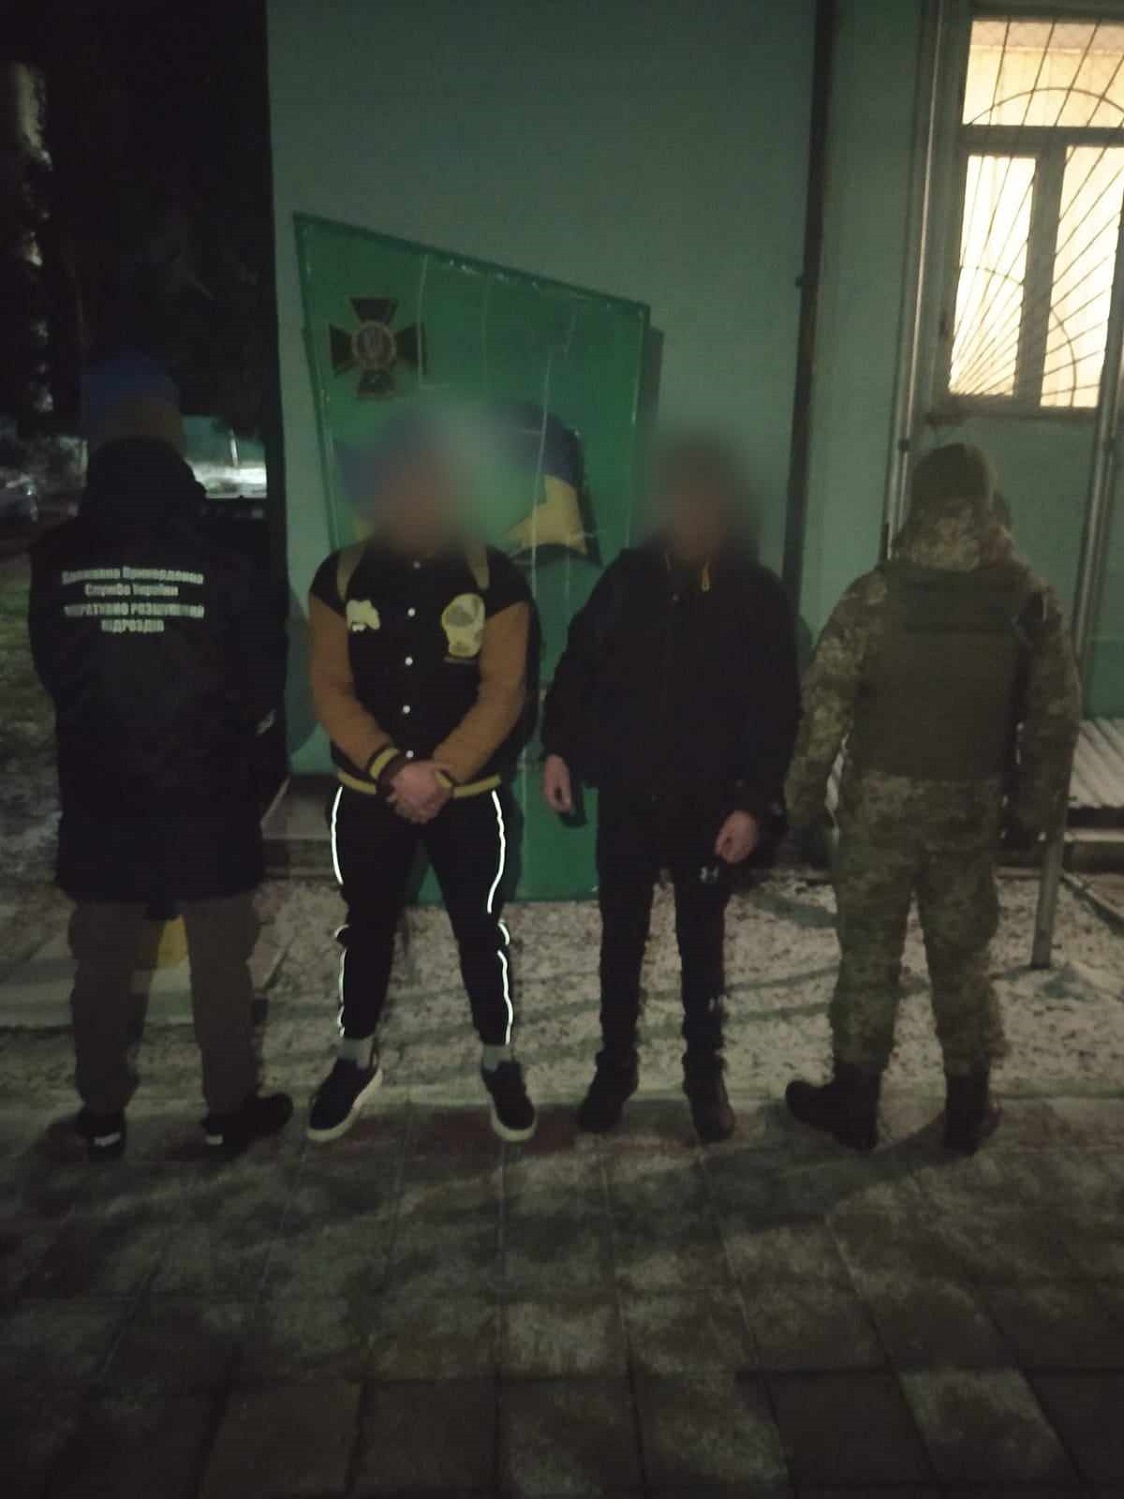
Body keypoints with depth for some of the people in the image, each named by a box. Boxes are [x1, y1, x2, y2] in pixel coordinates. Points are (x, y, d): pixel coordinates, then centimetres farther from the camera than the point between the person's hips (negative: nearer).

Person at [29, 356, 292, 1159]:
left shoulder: (55, 561, -7)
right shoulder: (219, 561, -14)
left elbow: (50, 673, 6)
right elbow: (267, 680, -6)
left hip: (99, 795, 3)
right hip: (207, 797, -2)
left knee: (103, 961, 15)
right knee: (220, 958, 11)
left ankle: (103, 1115, 29)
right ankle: (231, 1108, 22)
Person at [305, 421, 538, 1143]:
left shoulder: (495, 576, -6)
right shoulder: (342, 575, -1)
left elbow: (503, 693, -10)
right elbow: (331, 690, -5)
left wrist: (440, 772, -19)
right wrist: (393, 769, -17)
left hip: (471, 794, -2)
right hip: (367, 793, 2)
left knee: (480, 929, 10)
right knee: (367, 927, 16)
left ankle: (500, 1060, 31)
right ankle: (357, 1059, 36)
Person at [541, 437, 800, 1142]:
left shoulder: (758, 594, -5)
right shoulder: (630, 576, 0)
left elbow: (779, 711, -5)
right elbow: (578, 666, 7)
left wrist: (754, 803, -12)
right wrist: (558, 748, -3)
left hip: (708, 804, -1)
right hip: (627, 797, 2)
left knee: (702, 946, 13)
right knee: (620, 941, 13)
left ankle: (706, 1076, 31)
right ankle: (615, 1068, 31)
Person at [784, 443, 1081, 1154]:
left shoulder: (876, 594, -10)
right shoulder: (1031, 599, -2)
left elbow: (825, 705, -11)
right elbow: (1057, 716, 2)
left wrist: (804, 792, -1)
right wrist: (1036, 805, 11)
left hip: (880, 800, -2)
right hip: (972, 805, 2)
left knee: (870, 950, 8)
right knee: (963, 952, 15)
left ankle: (855, 1100, 19)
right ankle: (969, 1105, 26)